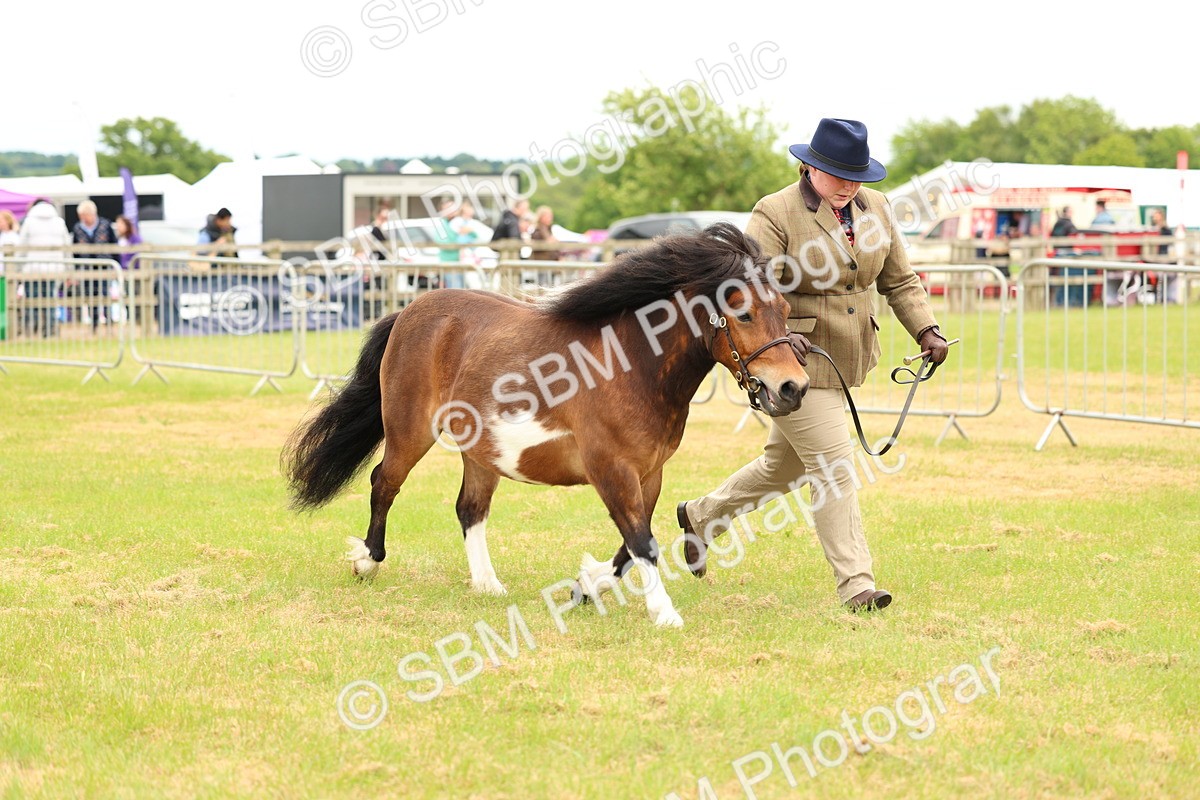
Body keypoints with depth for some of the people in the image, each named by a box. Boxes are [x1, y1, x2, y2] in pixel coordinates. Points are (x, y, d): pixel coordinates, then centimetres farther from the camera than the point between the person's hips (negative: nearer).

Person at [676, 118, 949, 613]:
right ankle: (856, 584, -9)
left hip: (845, 360, 7)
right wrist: (780, 334, -37)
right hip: (793, 357, -7)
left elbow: (899, 281, 10)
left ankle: (700, 516, 41)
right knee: (833, 466, -12)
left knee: (785, 465, 19)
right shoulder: (775, 214, -14)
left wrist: (926, 331, -4)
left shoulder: (875, 208, 6)